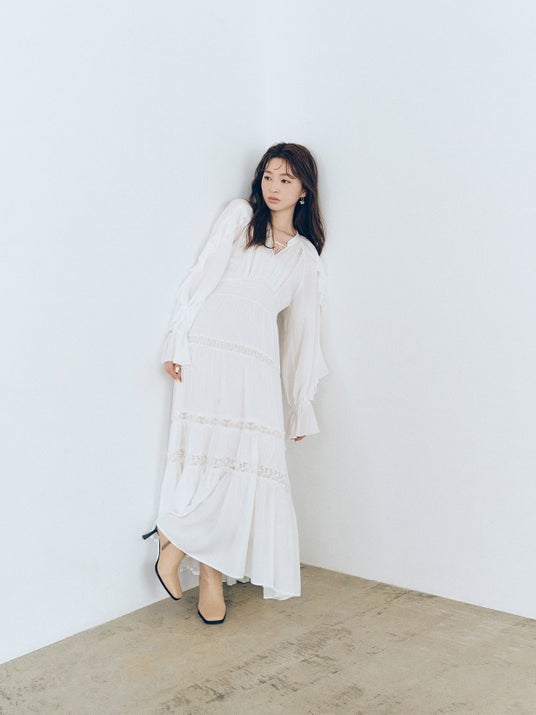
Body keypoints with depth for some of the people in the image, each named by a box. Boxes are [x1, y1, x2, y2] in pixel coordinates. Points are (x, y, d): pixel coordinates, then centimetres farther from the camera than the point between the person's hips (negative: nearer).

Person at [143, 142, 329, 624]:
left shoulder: (306, 255, 21)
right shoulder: (240, 216, 14)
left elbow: (302, 330, 21)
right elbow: (202, 275, 6)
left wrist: (302, 405, 19)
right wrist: (179, 342, -5)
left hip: (258, 359, 3)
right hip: (210, 345, -3)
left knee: (248, 462, -4)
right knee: (210, 450, -12)